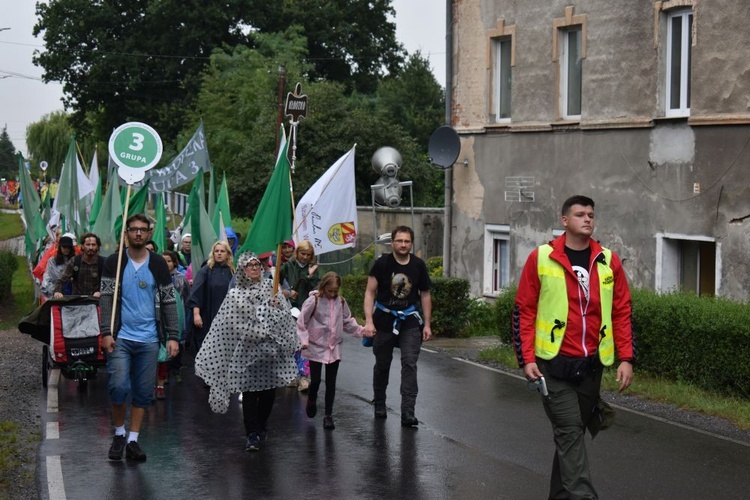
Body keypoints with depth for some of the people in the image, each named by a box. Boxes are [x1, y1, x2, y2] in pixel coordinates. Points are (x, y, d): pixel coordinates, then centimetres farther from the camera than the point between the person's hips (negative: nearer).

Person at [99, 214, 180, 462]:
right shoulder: (114, 262, 3)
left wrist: (173, 336, -1)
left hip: (149, 339, 2)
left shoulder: (158, 264, 6)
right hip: (121, 337, -2)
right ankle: (119, 434, 12)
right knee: (119, 387, -9)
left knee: (143, 392, 3)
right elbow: (106, 298, -2)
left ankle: (133, 441, 13)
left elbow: (169, 301, 6)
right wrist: (106, 332, -13)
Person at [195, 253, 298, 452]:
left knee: (268, 390, 7)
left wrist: (277, 307, -14)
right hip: (247, 350, -2)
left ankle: (261, 427, 26)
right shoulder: (235, 295, 2)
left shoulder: (271, 288, 8)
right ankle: (252, 434, 0)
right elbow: (227, 326, 0)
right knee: (249, 392, -5)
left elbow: (285, 317, 4)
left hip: (270, 348, 2)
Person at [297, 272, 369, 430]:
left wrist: (361, 331, 1)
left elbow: (348, 322, 12)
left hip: (334, 348, 3)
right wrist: (304, 340, -17)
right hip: (316, 347, -3)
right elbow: (301, 323, -8)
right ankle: (311, 401, 34)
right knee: (315, 381, 1)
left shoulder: (340, 302, 2)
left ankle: (328, 415, 12)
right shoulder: (313, 301, -10)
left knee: (331, 383, 5)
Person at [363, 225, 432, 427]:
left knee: (410, 364, -10)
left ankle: (408, 412, -11)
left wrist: (427, 324, 5)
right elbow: (370, 292, -5)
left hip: (410, 320, 1)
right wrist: (369, 321, -15)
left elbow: (425, 295, 9)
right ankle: (379, 404, 32)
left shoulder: (418, 265, 0)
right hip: (385, 319, -1)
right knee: (382, 364, 11)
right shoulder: (382, 263, -7)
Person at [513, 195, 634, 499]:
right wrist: (527, 358, -8)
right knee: (570, 432, -8)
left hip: (592, 365, 4)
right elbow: (524, 310, -2)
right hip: (554, 363, -4)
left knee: (573, 432, 14)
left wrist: (626, 358, 1)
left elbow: (622, 312, 8)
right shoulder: (541, 258, -4)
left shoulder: (609, 261, 5)